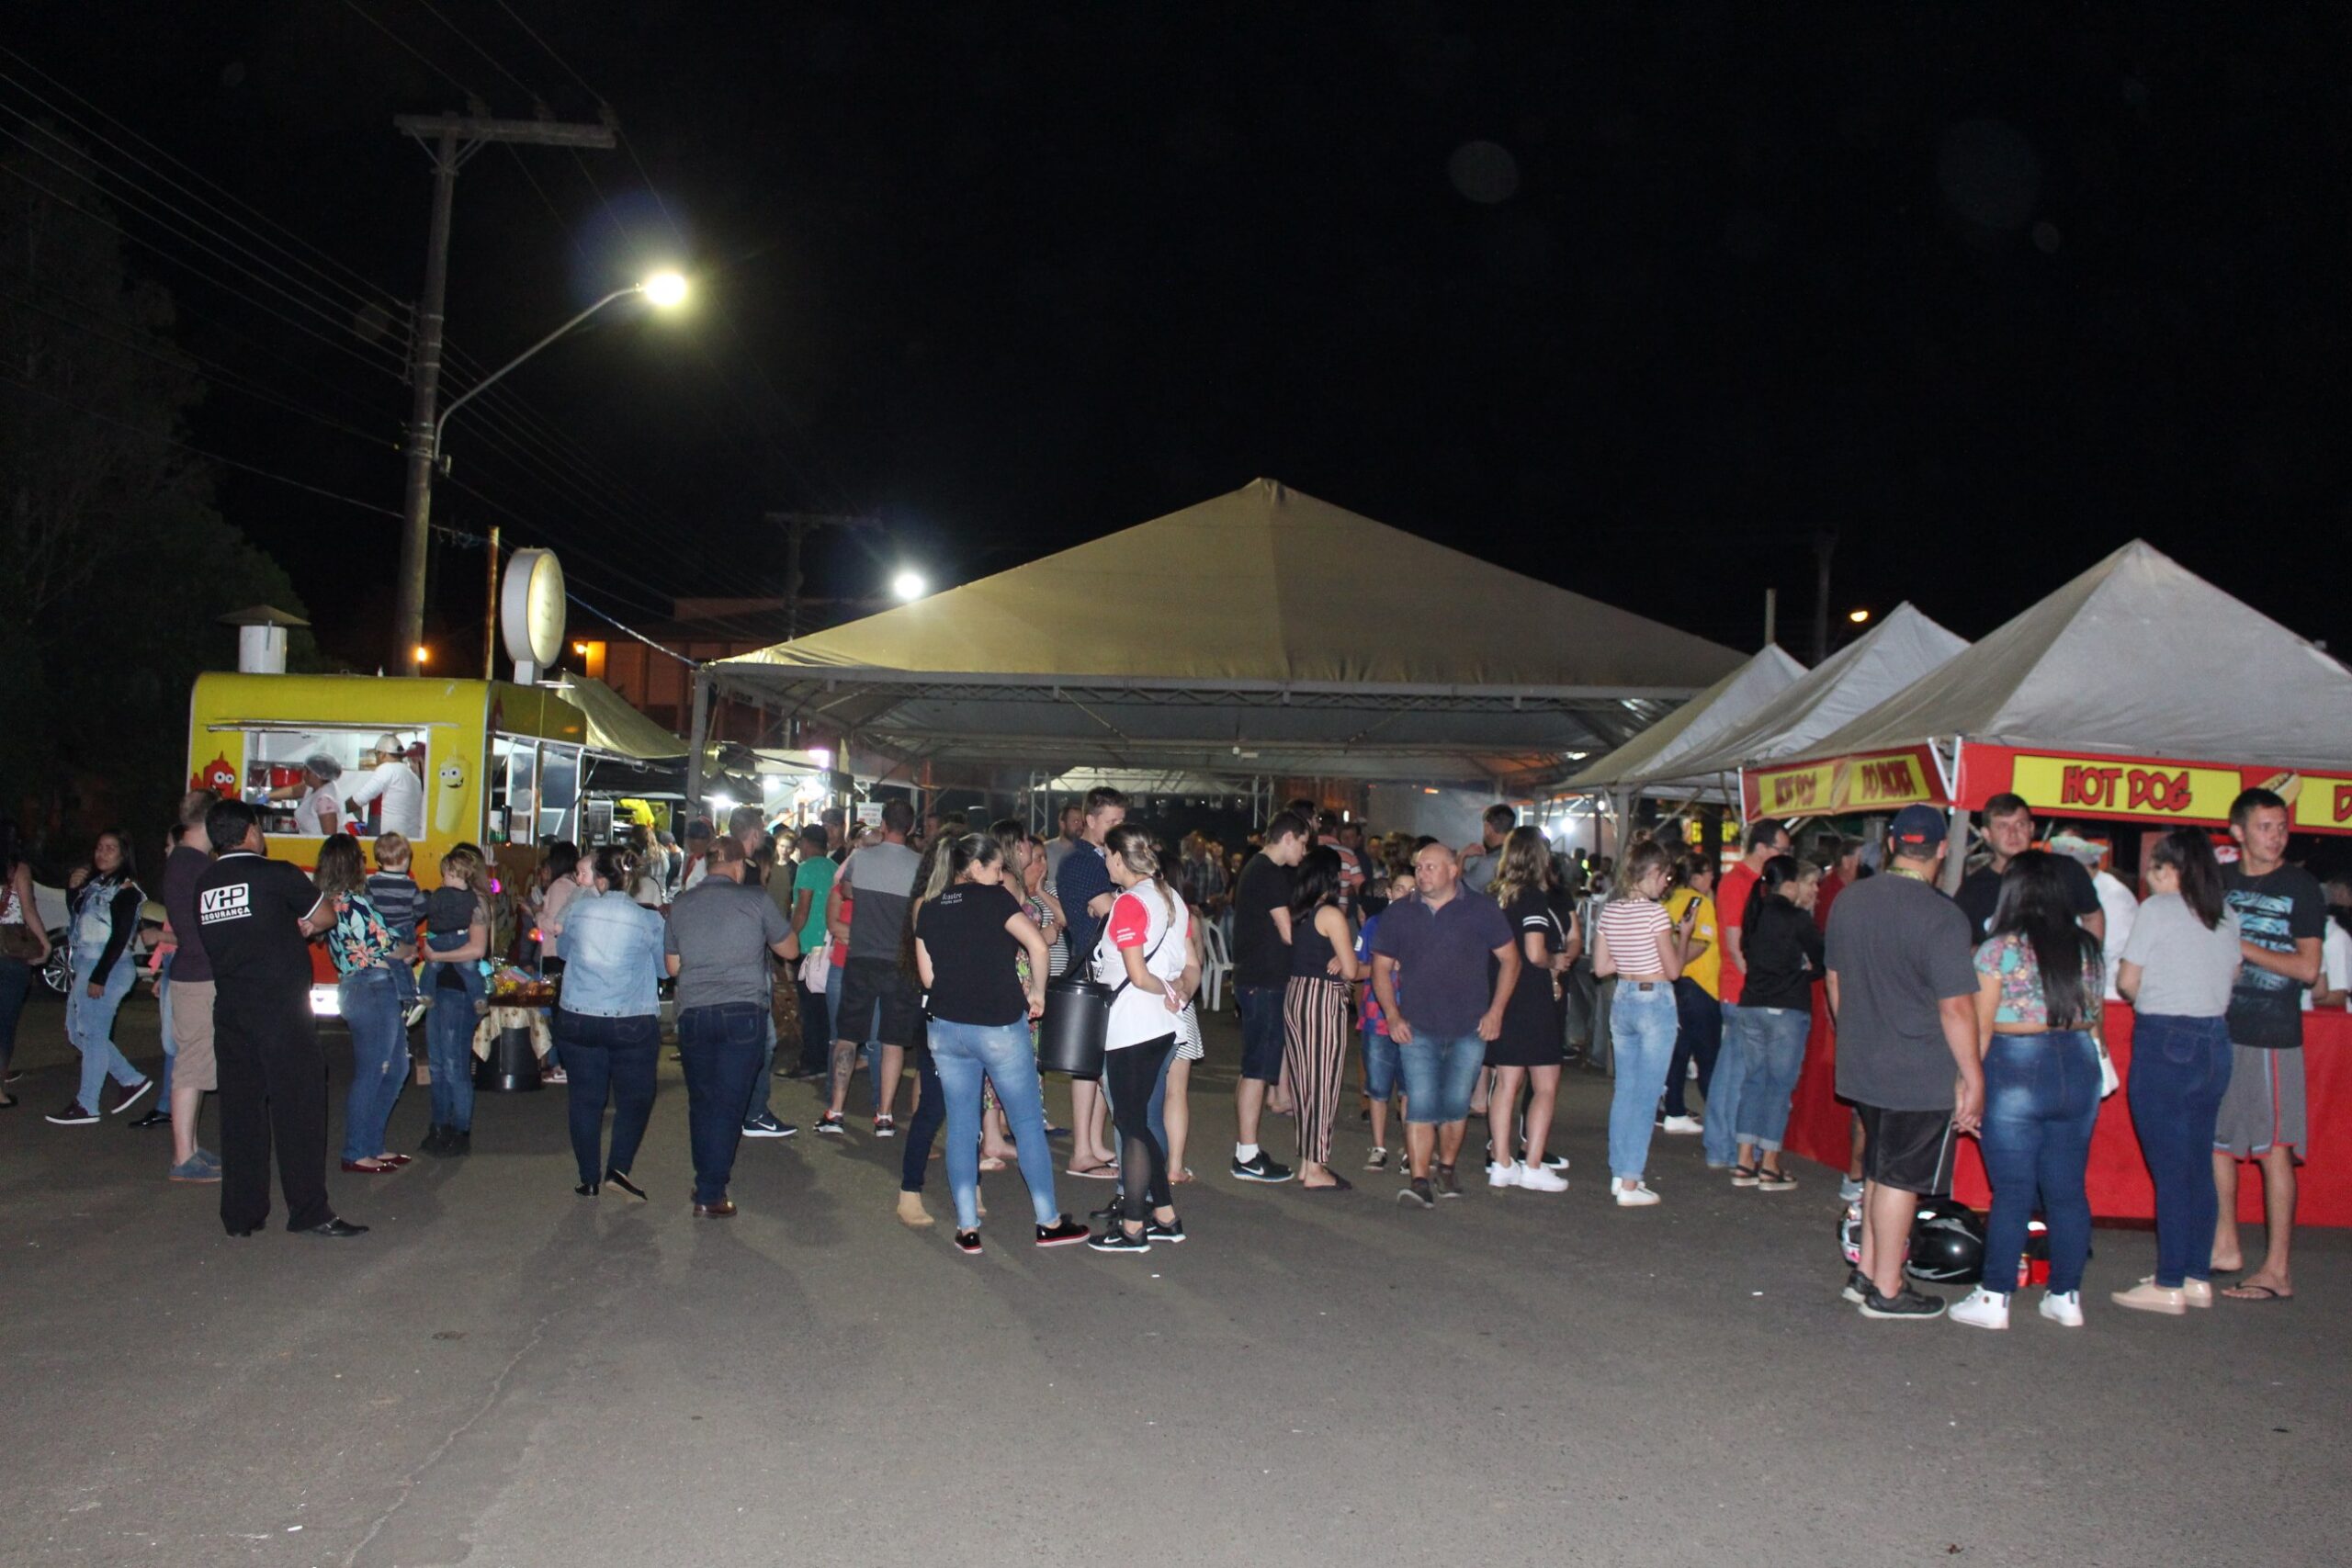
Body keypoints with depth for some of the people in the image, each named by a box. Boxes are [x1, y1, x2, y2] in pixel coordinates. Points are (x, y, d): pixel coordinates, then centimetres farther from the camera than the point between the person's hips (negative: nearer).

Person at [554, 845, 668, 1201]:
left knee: (585, 1099, 11)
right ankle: (619, 1168, -2)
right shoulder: (648, 920, -9)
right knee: (634, 1099, 12)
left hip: (577, 1020, 2)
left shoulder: (577, 909, -3)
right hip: (632, 1024, -2)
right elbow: (666, 968, 4)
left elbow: (562, 950, 15)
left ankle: (589, 1179, 15)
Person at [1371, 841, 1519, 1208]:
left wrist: (1495, 1011, -4)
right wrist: (1393, 1016, -2)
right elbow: (1381, 967, 9)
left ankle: (1447, 1170, 27)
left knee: (1456, 1104, 8)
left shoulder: (1482, 911, 0)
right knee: (1420, 1104, -9)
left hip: (1469, 1028, 0)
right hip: (1418, 1029, 0)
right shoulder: (1398, 915, 5)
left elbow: (1509, 960, 5)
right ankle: (1419, 1181, -10)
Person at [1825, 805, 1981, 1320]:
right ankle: (1886, 1291, 13)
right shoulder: (1943, 918, -18)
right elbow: (1956, 1008, -19)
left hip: (1860, 1069, 6)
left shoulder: (1849, 900, 3)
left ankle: (1865, 1272, 26)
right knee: (1900, 1179, 4)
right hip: (1921, 1077, -6)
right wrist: (1973, 1079, -10)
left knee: (1879, 1171, 19)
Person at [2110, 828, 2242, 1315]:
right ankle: (2198, 1277, 19)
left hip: (2164, 1042, -6)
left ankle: (2169, 1286, 2)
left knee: (2169, 1169, -2)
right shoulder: (2227, 914, 8)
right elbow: (2233, 976, 16)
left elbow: (2127, 981, -6)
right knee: (2199, 1165, 12)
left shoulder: (2157, 908, -9)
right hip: (2215, 1041, 6)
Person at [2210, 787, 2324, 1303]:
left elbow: (2308, 969, -8)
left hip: (2273, 1034, -5)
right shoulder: (2217, 881, 10)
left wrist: (2241, 947, -11)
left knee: (2273, 1148, -3)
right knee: (2216, 1140, 10)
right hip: (2217, 1028, 5)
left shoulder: (2301, 888, -3)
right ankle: (2225, 1246, 22)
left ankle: (2277, 1270, 1)